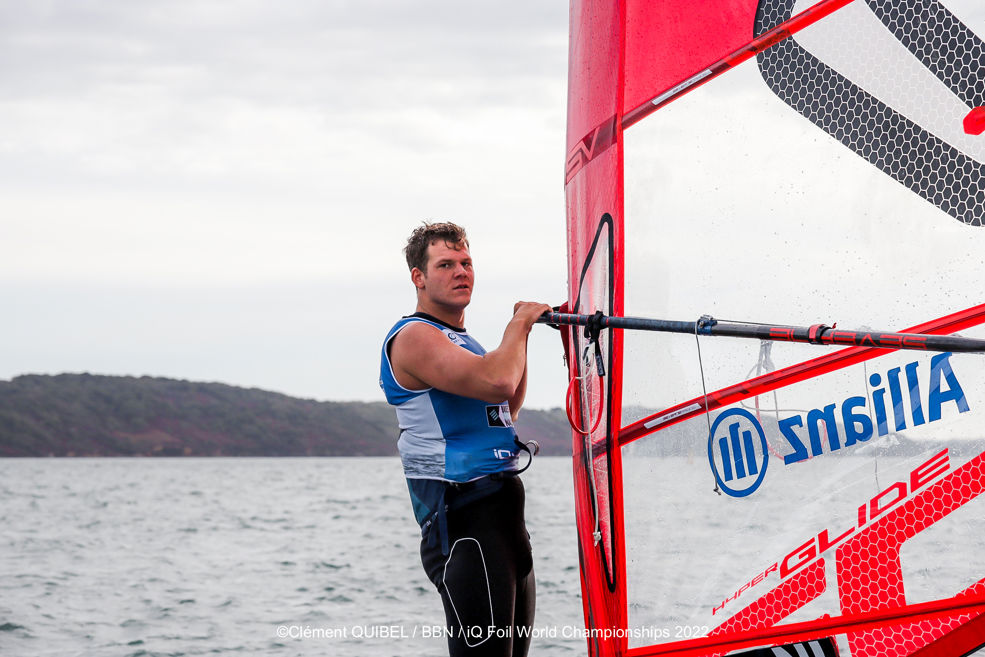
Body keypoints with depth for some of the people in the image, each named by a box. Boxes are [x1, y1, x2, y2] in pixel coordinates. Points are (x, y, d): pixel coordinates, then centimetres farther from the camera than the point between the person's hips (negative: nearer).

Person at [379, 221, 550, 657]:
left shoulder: (460, 340, 22)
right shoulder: (414, 338, -10)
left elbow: (507, 410, 34)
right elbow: (496, 382, -25)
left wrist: (520, 333, 23)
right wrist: (519, 325, -7)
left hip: (503, 520, 10)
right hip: (463, 526, -10)